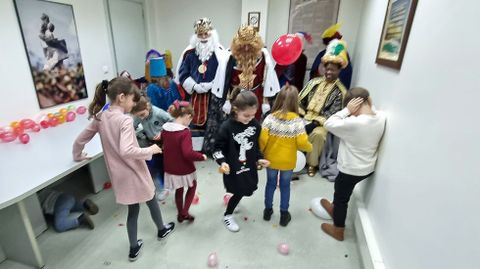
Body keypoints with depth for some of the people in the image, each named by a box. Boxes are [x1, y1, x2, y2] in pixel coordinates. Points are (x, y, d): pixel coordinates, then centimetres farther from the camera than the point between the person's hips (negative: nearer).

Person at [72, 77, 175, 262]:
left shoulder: (100, 117, -1)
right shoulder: (125, 120, -24)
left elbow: (80, 140, 10)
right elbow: (126, 151, -36)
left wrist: (78, 156, 27)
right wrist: (150, 150, -23)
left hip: (119, 175, 6)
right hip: (135, 173, -6)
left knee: (133, 210, 22)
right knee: (151, 201, 21)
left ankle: (134, 249, 35)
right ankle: (162, 230, 46)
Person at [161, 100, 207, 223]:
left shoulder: (165, 128, -2)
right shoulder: (185, 132, -26)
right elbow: (188, 153, -33)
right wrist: (202, 157, -19)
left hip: (170, 168, 6)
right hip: (184, 169, -6)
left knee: (179, 190, 26)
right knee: (192, 186, 23)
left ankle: (180, 214, 39)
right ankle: (184, 212, 20)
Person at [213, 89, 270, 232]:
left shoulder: (255, 125, -8)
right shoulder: (226, 127, -23)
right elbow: (218, 148, -14)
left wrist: (259, 158, -3)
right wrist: (222, 162, -29)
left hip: (250, 167, 6)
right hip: (233, 169, -5)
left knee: (248, 190, 22)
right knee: (239, 192, 7)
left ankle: (232, 201, 56)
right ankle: (227, 216, 35)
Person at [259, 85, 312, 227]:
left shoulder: (270, 118, -16)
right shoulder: (297, 121, -18)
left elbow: (263, 140, -17)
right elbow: (302, 143, -17)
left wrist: (260, 153, 0)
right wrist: (310, 147, 5)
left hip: (271, 159, 1)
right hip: (287, 161, -1)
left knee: (270, 183, 21)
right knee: (285, 186, 18)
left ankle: (268, 210, 37)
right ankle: (284, 215, 33)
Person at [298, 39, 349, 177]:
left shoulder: (340, 91, -2)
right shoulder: (314, 82, 9)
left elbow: (332, 114, -10)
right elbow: (300, 100, 8)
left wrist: (314, 124, -20)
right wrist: (299, 116, -8)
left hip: (321, 122, -3)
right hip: (304, 117, 3)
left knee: (318, 134, -34)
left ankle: (312, 163, -10)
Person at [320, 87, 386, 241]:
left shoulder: (353, 123, -34)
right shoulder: (381, 117, -11)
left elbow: (329, 124, -23)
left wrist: (346, 111, -22)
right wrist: (369, 105, -5)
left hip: (351, 170, -8)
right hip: (369, 168, 8)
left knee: (341, 198, 16)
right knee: (341, 191, 31)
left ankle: (338, 231, 36)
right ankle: (335, 209, 56)